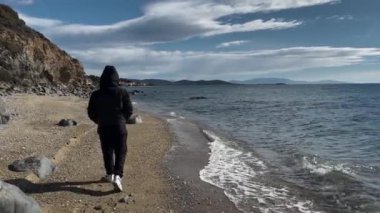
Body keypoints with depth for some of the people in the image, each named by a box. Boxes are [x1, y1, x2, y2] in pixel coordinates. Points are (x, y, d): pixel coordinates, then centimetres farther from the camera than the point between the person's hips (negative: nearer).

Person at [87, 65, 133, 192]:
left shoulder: (96, 94, -3)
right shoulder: (122, 92, -8)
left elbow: (91, 113, 4)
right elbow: (129, 110, -3)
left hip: (103, 128, 2)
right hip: (119, 127, -2)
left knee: (107, 153, 17)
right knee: (120, 153, 4)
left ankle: (110, 175, 27)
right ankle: (117, 176, -12)